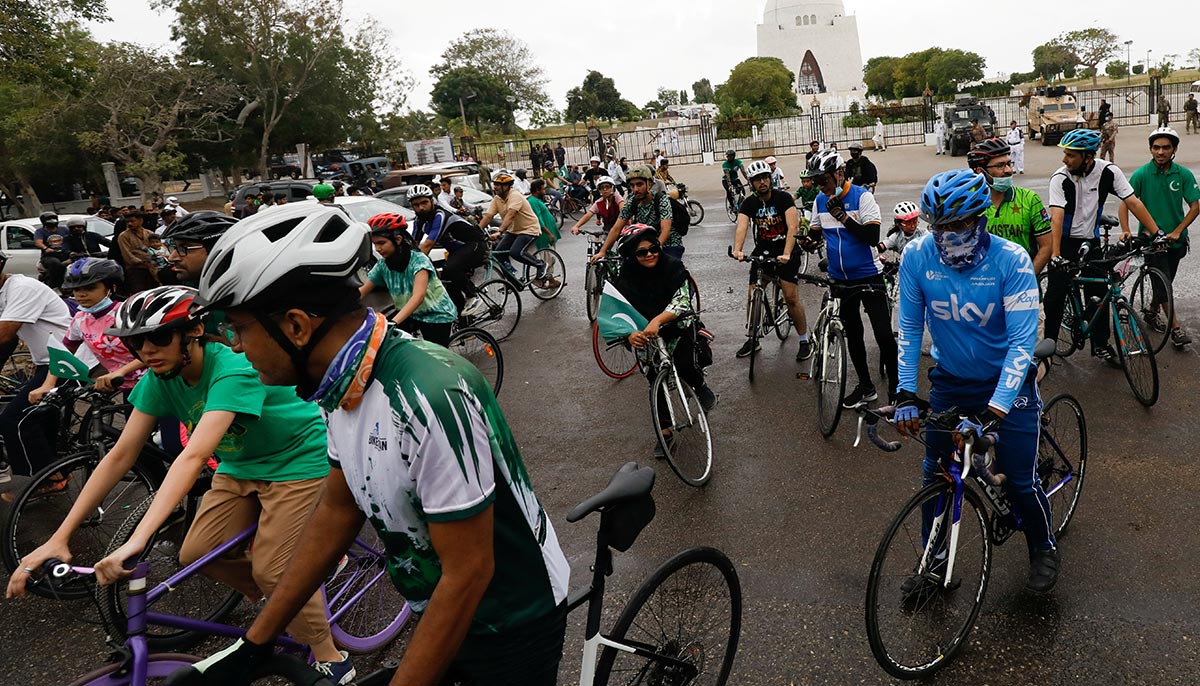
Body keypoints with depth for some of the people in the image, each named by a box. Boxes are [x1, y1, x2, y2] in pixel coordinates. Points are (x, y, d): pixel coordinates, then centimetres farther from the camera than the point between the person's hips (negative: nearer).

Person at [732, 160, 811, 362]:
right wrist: (737, 249, -42)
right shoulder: (749, 203, -6)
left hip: (785, 250, -3)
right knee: (752, 296, 0)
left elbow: (792, 227, -26)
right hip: (762, 250, 4)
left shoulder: (783, 198, -15)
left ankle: (805, 341, 5)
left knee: (791, 297, -11)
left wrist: (786, 254, -41)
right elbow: (742, 227, -21)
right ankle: (752, 339, 17)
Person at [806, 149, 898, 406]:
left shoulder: (862, 196, -14)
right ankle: (865, 387, 28)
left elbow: (873, 237, -21)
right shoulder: (820, 201, 2)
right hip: (840, 279, 6)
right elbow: (815, 231, 16)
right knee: (853, 334, 14)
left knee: (884, 334, -8)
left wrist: (843, 216, -29)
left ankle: (895, 387, 8)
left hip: (868, 275, -5)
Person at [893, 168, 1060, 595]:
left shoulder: (1011, 260, -24)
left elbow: (1022, 340, -26)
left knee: (1019, 480, 0)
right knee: (935, 472, 5)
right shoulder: (918, 256, -16)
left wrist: (993, 412, -34)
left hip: (1005, 380, -2)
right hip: (949, 380, 3)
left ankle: (1044, 549, 30)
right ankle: (935, 558, 25)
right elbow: (909, 328, -9)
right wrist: (906, 394, -16)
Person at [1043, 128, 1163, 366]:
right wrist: (1055, 255, -39)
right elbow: (1057, 217, -28)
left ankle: (1101, 345, 20)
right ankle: (1049, 343, 12)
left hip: (1091, 241, 3)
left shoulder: (1108, 172, -10)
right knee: (1055, 295, -5)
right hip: (1065, 242, -3)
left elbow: (1133, 202, -9)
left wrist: (1157, 233, -15)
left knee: (1099, 295, 5)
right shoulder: (1060, 178, -18)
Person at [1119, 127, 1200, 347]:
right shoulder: (1142, 174, -10)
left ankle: (1152, 312, 37)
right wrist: (1125, 230, -25)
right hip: (1151, 237, -3)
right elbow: (1124, 204, -11)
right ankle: (1176, 328, 0)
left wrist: (1177, 231, -12)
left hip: (1175, 239, 3)